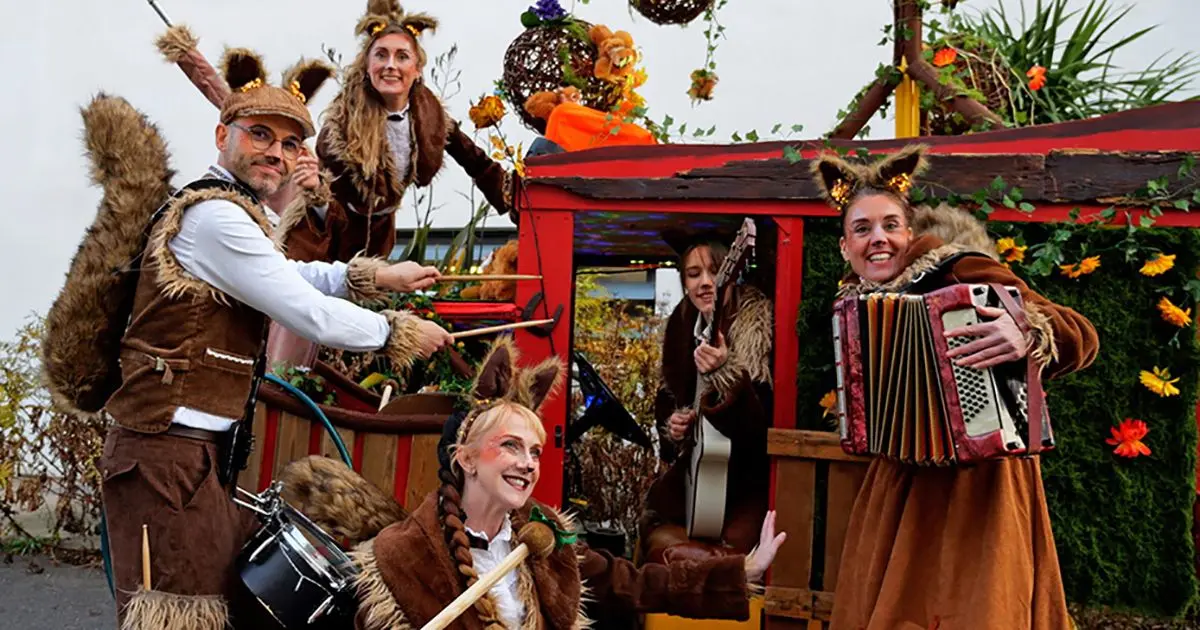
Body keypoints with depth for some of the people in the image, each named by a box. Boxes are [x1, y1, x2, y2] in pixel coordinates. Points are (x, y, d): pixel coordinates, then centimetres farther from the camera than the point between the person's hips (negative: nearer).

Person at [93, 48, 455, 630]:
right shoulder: (215, 217, -18)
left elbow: (281, 277, 31)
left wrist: (374, 276, 23)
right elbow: (309, 315, -19)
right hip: (171, 450, -11)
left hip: (203, 445, 11)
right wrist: (400, 333, -5)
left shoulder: (233, 210, 15)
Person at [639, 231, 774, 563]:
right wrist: (671, 425, -3)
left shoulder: (760, 327, -14)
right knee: (657, 538, -7)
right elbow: (667, 398, 20)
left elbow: (763, 426, -23)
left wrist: (725, 372, -38)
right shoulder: (682, 327, 5)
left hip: (750, 479, -6)